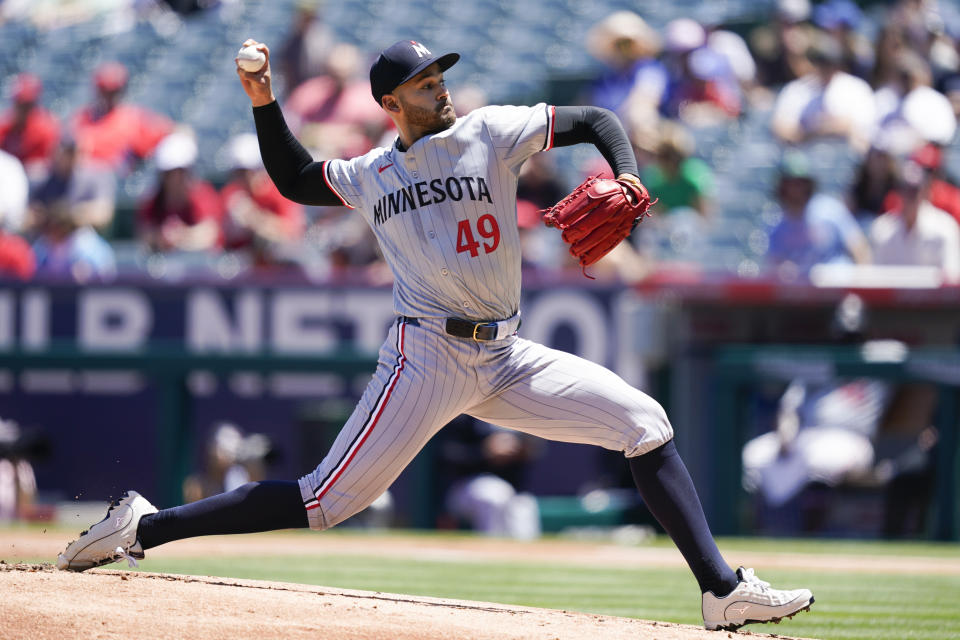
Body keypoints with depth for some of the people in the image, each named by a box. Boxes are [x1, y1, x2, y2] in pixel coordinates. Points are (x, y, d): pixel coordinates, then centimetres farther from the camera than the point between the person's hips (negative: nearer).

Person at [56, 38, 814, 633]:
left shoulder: (490, 132, 6)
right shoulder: (371, 175, 9)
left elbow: (595, 120, 5)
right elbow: (294, 179, 24)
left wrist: (628, 178, -14)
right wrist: (264, 101, 12)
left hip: (505, 359, 2)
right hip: (427, 358, -2)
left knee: (645, 422, -9)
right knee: (328, 500, -10)